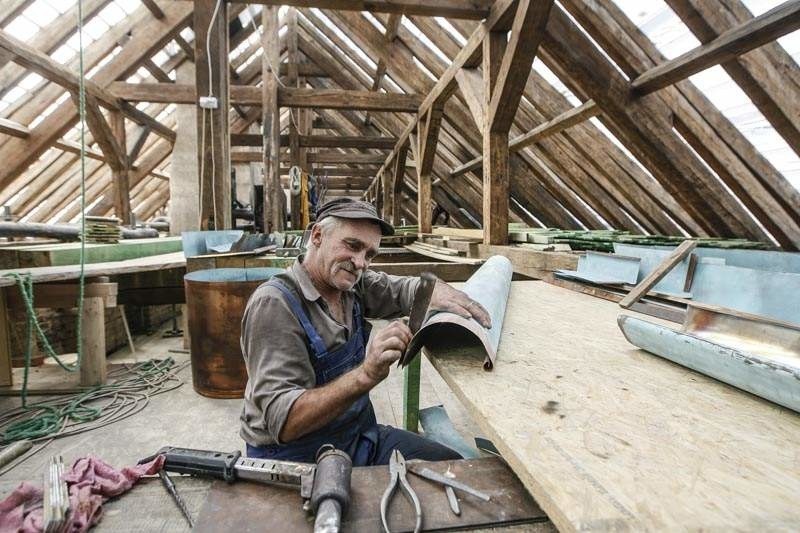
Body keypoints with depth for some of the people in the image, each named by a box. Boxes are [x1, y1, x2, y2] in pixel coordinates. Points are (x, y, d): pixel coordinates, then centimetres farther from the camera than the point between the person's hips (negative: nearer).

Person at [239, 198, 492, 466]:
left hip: (360, 434, 6)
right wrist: (366, 375, -41)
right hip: (296, 458, -6)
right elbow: (283, 422, -28)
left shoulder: (352, 285, -2)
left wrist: (437, 289, -15)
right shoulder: (274, 305, -23)